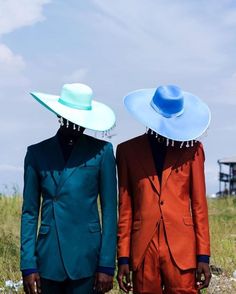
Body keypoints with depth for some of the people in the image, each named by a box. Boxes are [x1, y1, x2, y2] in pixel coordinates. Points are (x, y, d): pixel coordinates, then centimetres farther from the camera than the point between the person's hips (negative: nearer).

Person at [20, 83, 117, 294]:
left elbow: (109, 210, 1)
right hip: (48, 258, 2)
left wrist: (107, 265, -4)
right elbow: (30, 212, 7)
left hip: (86, 258, -2)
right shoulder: (37, 153, 6)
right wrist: (28, 265, 0)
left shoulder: (101, 151, 2)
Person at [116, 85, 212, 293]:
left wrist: (203, 255, 1)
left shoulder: (191, 149, 7)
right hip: (143, 250, 1)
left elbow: (199, 204, 7)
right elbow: (125, 207, 8)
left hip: (181, 249, -1)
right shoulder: (128, 150, 8)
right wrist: (123, 257, 4)